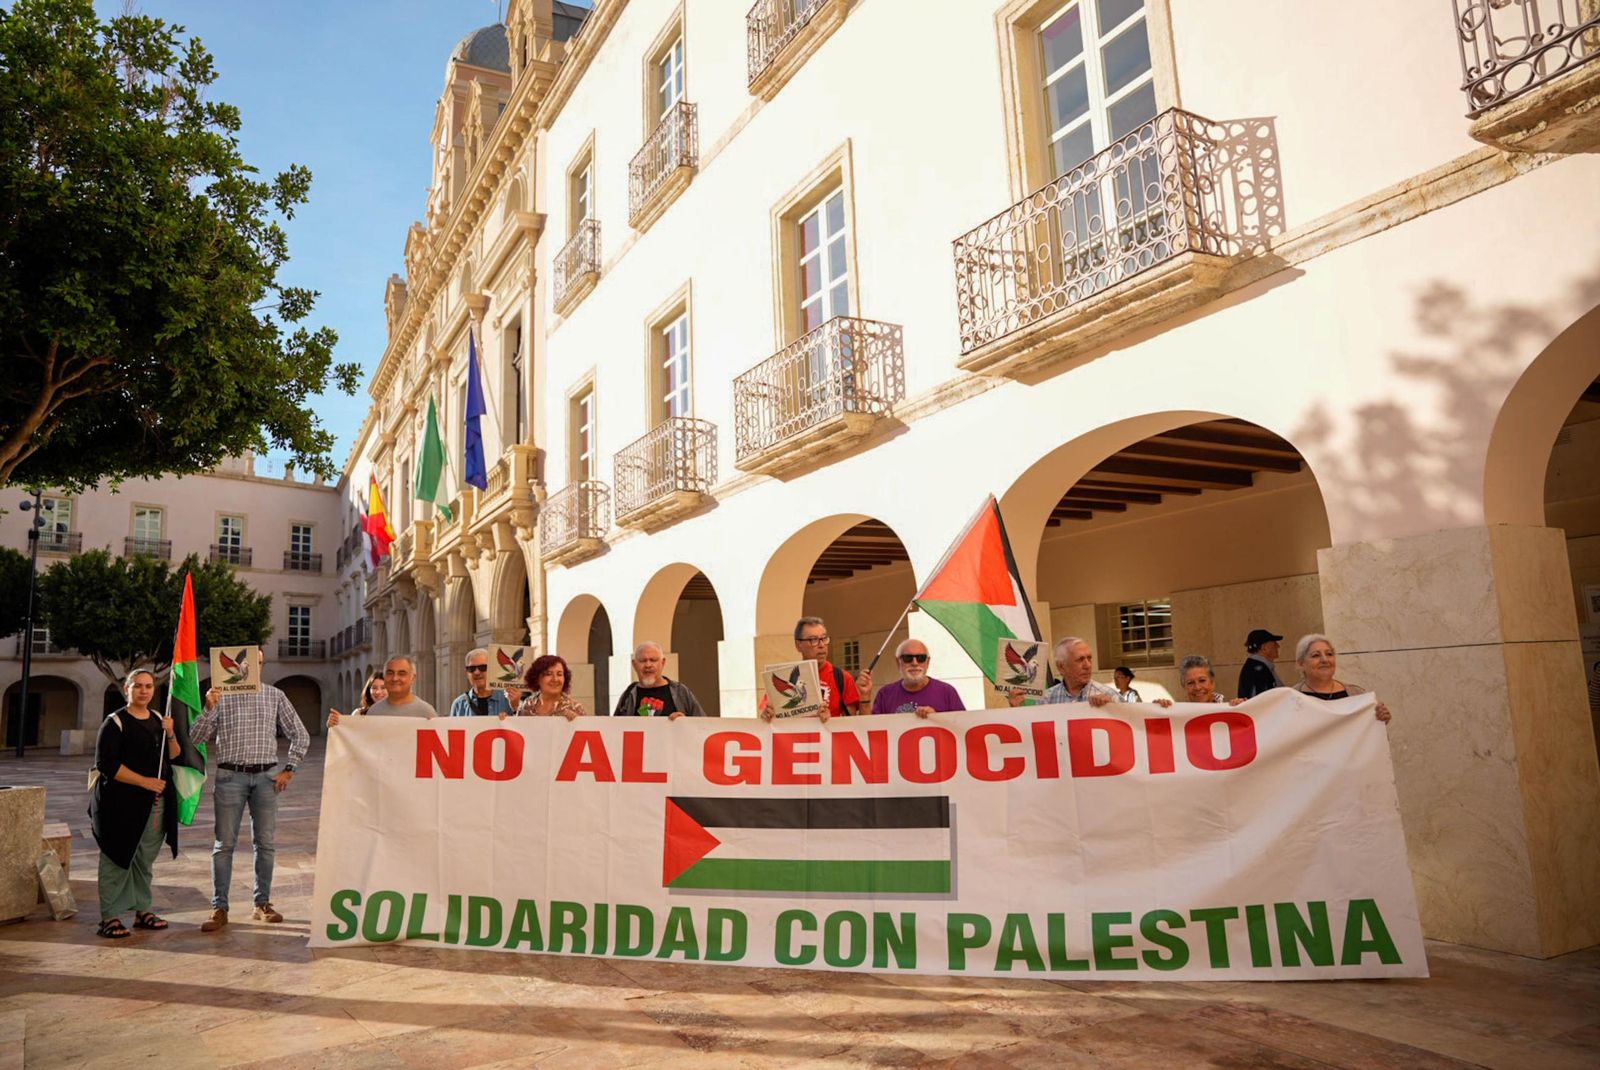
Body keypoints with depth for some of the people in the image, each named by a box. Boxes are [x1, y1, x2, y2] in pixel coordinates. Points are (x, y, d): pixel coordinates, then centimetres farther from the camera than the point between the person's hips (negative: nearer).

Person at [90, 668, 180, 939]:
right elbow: (105, 764, -14)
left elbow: (175, 757, 14)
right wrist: (145, 781, -17)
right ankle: (109, 917, 4)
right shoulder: (115, 723, -7)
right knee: (117, 860, -3)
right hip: (121, 804, -6)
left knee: (146, 860, 12)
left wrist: (170, 734, -5)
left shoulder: (159, 720, 13)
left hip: (156, 803, 6)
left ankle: (142, 911, 21)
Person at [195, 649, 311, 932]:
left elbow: (300, 735, 8)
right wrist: (209, 708, -16)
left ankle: (262, 904, 15)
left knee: (266, 843, 5)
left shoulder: (275, 696, 6)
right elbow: (196, 737, -3)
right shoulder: (220, 695, 3)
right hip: (230, 776, -1)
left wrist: (288, 769, 2)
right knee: (224, 843, 1)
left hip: (266, 776, 1)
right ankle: (219, 908, 8)